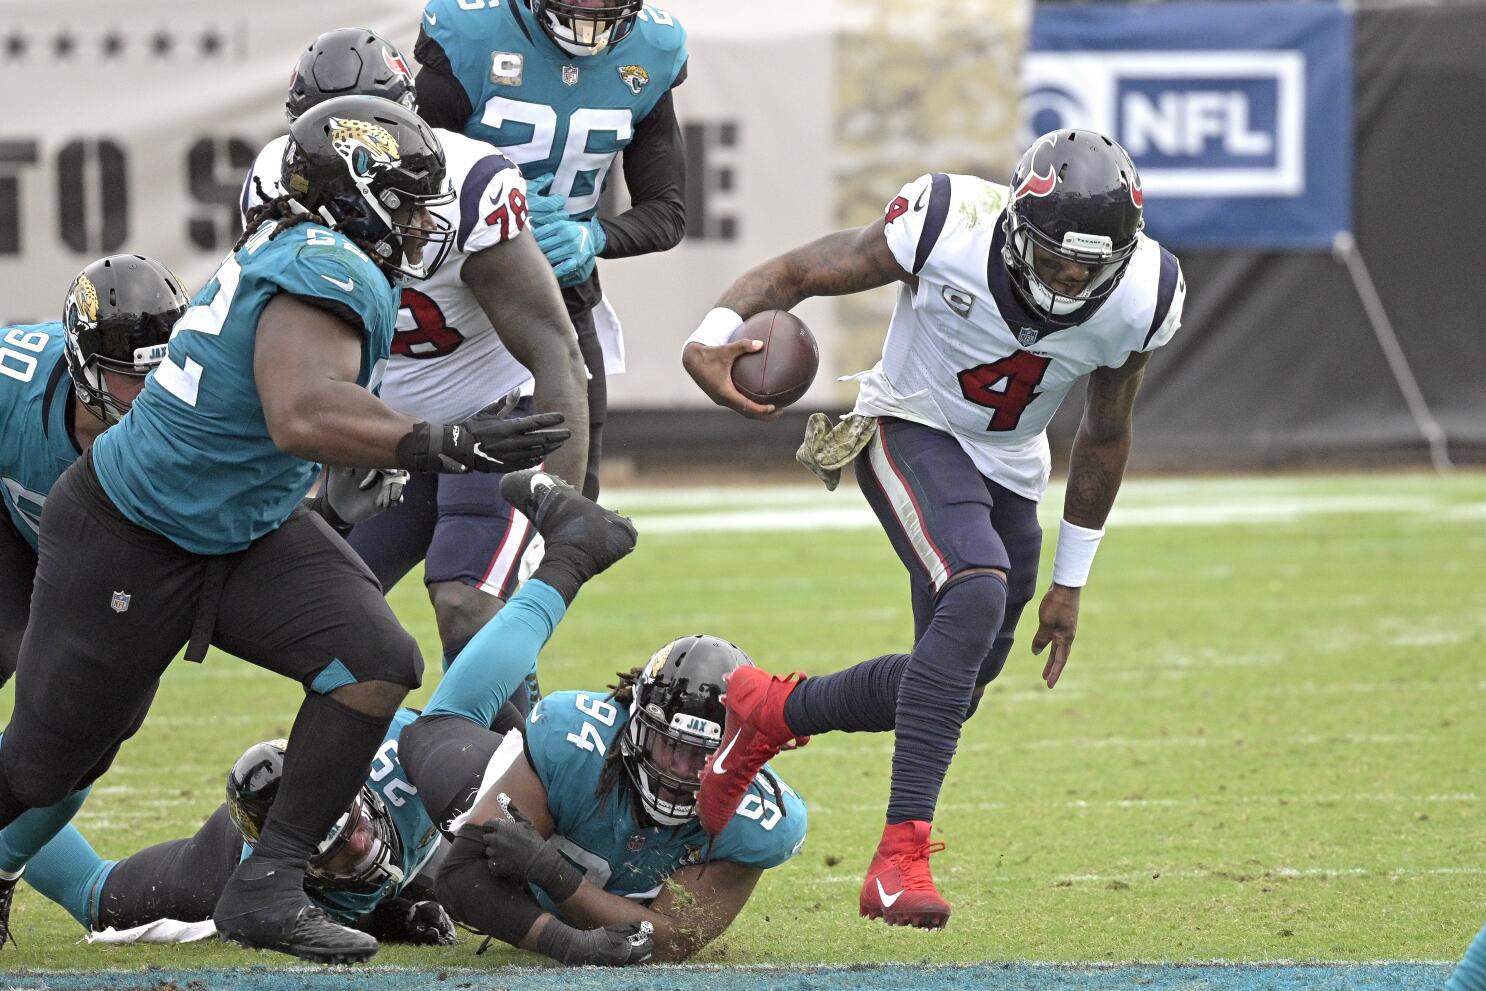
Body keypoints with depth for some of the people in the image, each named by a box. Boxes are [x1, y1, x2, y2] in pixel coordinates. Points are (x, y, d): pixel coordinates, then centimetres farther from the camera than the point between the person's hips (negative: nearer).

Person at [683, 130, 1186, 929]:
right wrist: (715, 332, -37)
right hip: (911, 433, -6)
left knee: (951, 691, 7)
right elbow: (797, 272, -17)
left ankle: (771, 712, 35)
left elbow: (1103, 437, 1)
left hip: (1007, 469, 6)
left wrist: (1071, 579, 9)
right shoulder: (948, 228, -28)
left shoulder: (1140, 299, -16)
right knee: (976, 593, -32)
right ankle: (902, 854, -32)